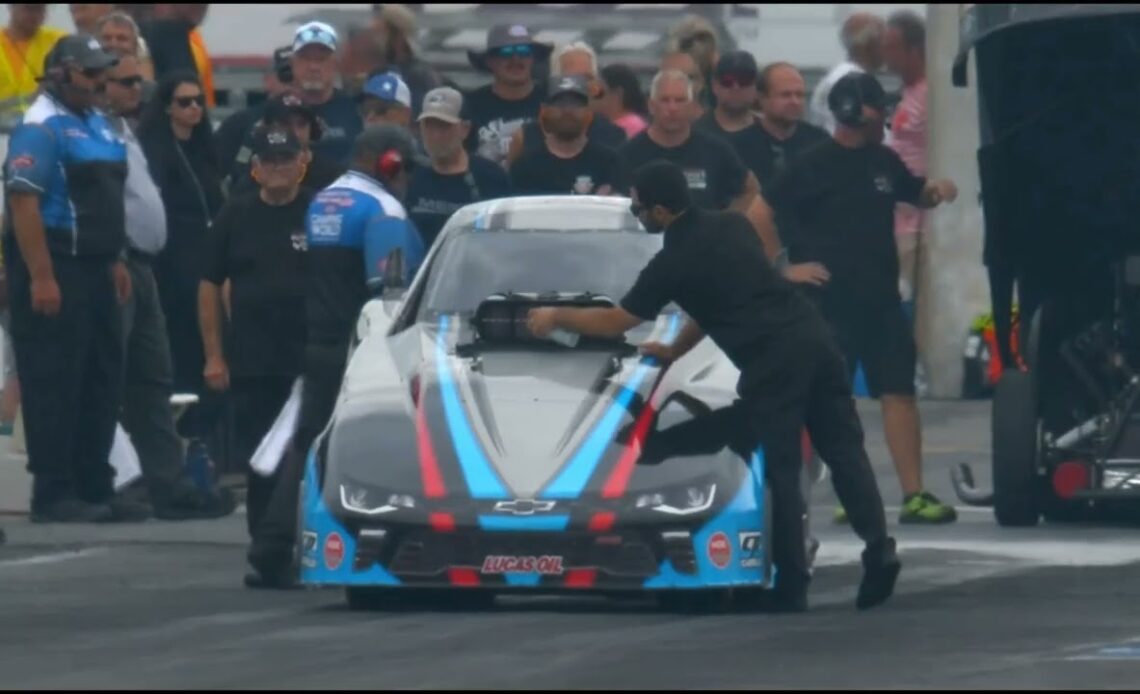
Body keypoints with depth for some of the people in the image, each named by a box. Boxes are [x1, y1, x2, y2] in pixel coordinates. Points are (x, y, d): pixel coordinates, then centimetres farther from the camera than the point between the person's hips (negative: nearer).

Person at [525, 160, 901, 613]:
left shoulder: (673, 264, 1)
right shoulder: (733, 227, 20)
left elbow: (614, 322, 13)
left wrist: (555, 317, 29)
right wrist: (676, 350, 42)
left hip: (772, 361, -6)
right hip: (813, 336, 6)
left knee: (780, 473, 0)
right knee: (843, 449, 5)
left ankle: (792, 587, 2)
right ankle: (879, 549, -9)